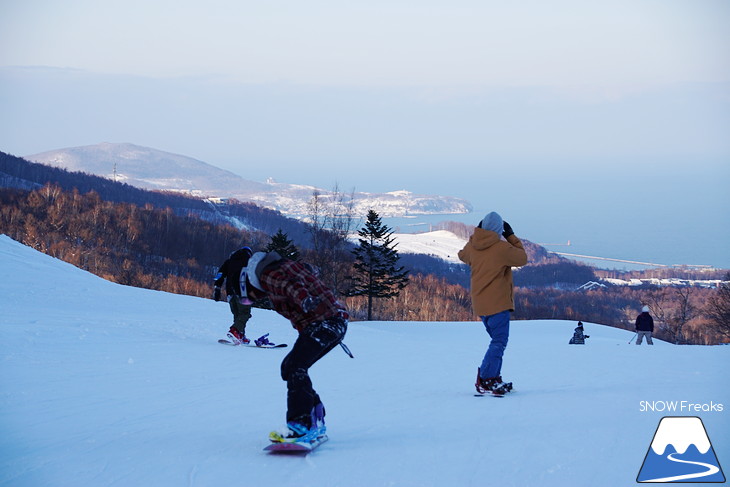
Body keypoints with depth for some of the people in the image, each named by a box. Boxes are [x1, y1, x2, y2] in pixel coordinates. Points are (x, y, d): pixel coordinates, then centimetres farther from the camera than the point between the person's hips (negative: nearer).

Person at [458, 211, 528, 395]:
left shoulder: (472, 246, 3)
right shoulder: (502, 248, -16)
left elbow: (463, 256, 26)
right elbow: (522, 258, 0)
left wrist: (477, 233, 27)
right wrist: (511, 236, 6)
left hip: (480, 303, 7)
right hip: (498, 302, -7)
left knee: (497, 340, 18)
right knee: (499, 341, -6)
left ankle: (494, 379, 17)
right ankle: (485, 381, -15)